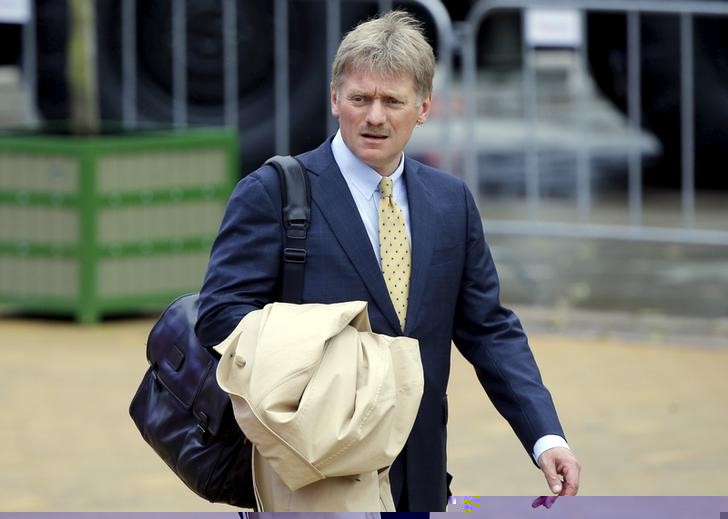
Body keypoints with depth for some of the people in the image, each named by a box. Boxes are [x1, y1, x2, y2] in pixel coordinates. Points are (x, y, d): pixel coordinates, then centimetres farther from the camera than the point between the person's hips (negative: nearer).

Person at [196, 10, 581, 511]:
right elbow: (221, 312, -11)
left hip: (416, 480, 5)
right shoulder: (272, 193, -5)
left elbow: (489, 329, 12)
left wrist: (547, 437, -2)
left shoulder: (452, 201, 11)